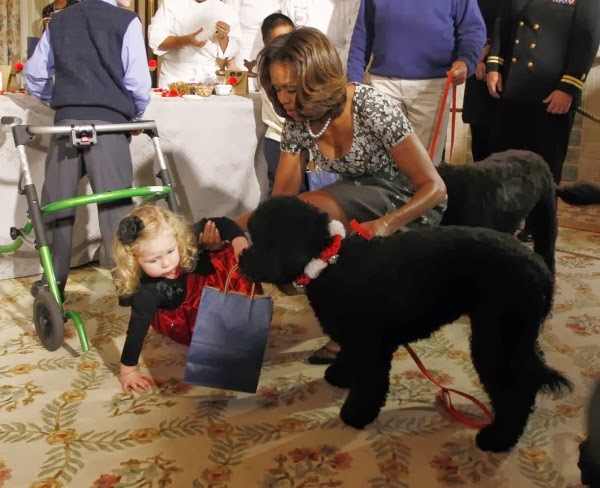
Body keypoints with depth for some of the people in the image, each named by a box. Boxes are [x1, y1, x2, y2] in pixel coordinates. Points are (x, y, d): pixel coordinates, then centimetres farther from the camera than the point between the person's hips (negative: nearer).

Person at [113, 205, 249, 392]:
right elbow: (137, 327, -33)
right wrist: (128, 370, -31)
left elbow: (221, 223, -20)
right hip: (182, 317, -2)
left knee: (232, 257, -22)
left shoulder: (188, 240, -31)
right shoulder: (147, 291, -38)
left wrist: (239, 240, -38)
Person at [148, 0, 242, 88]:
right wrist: (186, 40, -23)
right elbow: (155, 39, -9)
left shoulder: (226, 11, 3)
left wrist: (223, 37, -20)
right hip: (175, 77, -1)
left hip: (211, 79, 1)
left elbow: (230, 53, 1)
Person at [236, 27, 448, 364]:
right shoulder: (297, 123, -8)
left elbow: (434, 187, -21)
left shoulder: (373, 109, -25)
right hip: (359, 206, 6)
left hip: (410, 207, -6)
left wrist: (385, 225, -38)